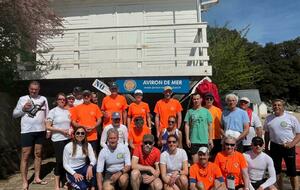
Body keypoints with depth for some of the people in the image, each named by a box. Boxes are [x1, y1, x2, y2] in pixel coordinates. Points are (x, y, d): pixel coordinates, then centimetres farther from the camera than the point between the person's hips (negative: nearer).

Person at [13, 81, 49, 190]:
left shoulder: (43, 99, 6)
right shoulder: (22, 99, 1)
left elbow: (47, 115, 9)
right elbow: (14, 114, 3)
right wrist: (23, 109, -15)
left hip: (40, 131, 3)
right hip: (27, 131, -2)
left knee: (38, 154, 12)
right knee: (25, 156, 1)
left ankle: (37, 178, 25)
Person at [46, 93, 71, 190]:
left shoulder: (67, 111, 10)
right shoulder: (53, 111, -5)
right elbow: (48, 127, -8)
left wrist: (70, 130, -2)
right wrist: (61, 130, -16)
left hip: (68, 139, 5)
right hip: (58, 140, -4)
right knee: (59, 160, -3)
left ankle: (64, 180, 22)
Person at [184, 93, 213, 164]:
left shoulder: (206, 111, 4)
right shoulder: (190, 111, 2)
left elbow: (209, 125, 6)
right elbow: (187, 125, 2)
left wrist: (210, 139, 3)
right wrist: (187, 139, -4)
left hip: (204, 140, 1)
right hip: (193, 140, 0)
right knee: (195, 161, 5)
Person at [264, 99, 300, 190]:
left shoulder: (291, 118, -5)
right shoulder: (269, 118, 5)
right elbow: (267, 134, 13)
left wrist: (292, 144, -18)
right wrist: (266, 147, 11)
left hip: (288, 147, -3)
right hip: (274, 146, 4)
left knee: (292, 172, 3)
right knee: (276, 171, 13)